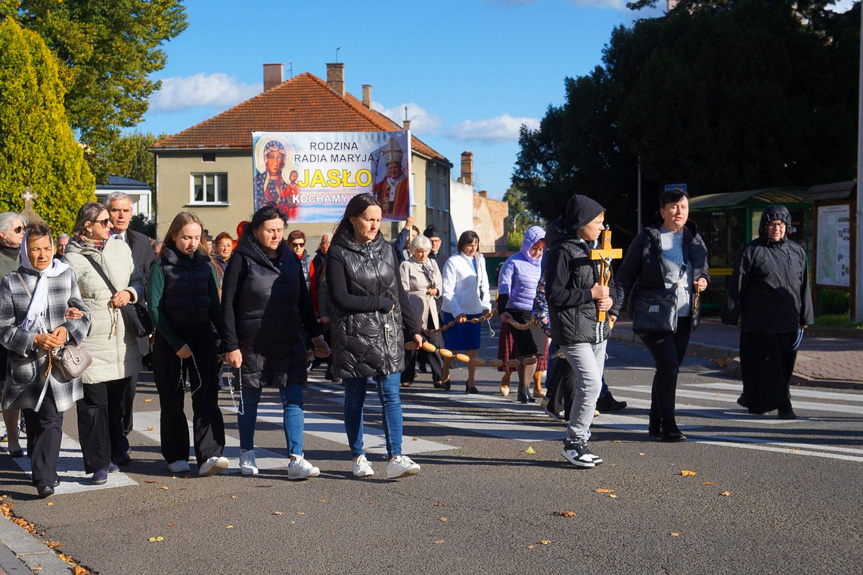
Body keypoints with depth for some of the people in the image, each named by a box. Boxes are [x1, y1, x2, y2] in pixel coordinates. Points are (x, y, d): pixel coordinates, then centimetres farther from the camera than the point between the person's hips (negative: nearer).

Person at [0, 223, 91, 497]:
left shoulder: (66, 276, 5)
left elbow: (83, 314, 8)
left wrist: (67, 329, -13)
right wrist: (35, 341, -17)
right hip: (26, 364, 0)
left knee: (52, 421, -6)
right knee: (33, 423, 9)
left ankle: (44, 478, -5)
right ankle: (44, 472, 24)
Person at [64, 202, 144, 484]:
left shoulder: (120, 248, 9)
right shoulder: (73, 259, -6)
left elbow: (139, 281, 16)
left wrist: (130, 293, -4)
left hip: (123, 340, 5)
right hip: (92, 343, -5)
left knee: (118, 401, 15)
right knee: (93, 404, -1)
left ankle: (117, 452, 32)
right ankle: (99, 464, 6)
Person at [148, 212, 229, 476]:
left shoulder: (205, 264, 8)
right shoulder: (161, 266, -3)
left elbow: (214, 304, 11)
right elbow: (154, 308, -7)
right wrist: (176, 343, -13)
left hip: (202, 337, 2)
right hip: (169, 340, -2)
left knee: (207, 396, -10)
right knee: (172, 401, 5)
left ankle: (209, 457, -17)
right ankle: (176, 457, 18)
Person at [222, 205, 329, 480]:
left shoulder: (290, 257, 9)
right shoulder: (242, 259, -5)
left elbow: (303, 300, 16)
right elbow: (228, 304, -6)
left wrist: (316, 335, 12)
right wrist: (231, 345, -11)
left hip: (290, 341, 3)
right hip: (253, 342, -3)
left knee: (293, 398, -5)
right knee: (250, 399, 10)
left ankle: (296, 459, -6)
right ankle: (246, 454, 27)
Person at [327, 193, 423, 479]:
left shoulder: (386, 249, 10)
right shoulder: (338, 253, -5)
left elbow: (399, 292, 15)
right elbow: (340, 298, -12)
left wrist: (413, 328, 14)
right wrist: (381, 304, -10)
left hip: (387, 334, 3)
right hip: (352, 335, -3)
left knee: (391, 394, -5)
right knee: (355, 397, 7)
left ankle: (395, 459, -7)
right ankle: (358, 458, 20)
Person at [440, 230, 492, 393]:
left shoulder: (480, 260, 11)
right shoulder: (453, 262, -8)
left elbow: (484, 285, 16)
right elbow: (447, 291, -11)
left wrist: (486, 305, 2)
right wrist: (457, 312, -19)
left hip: (474, 310, 5)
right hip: (454, 311, -5)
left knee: (473, 347, 2)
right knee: (453, 347, 4)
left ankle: (471, 381, 9)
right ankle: (445, 376, 26)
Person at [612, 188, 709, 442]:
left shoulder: (695, 240, 11)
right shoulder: (647, 238, -4)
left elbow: (704, 270, 25)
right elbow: (626, 274, -4)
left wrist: (703, 280, 0)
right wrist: (615, 308, -11)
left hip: (684, 316, 6)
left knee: (668, 370, 11)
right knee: (669, 367, -14)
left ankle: (655, 423, 22)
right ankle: (668, 426, -5)